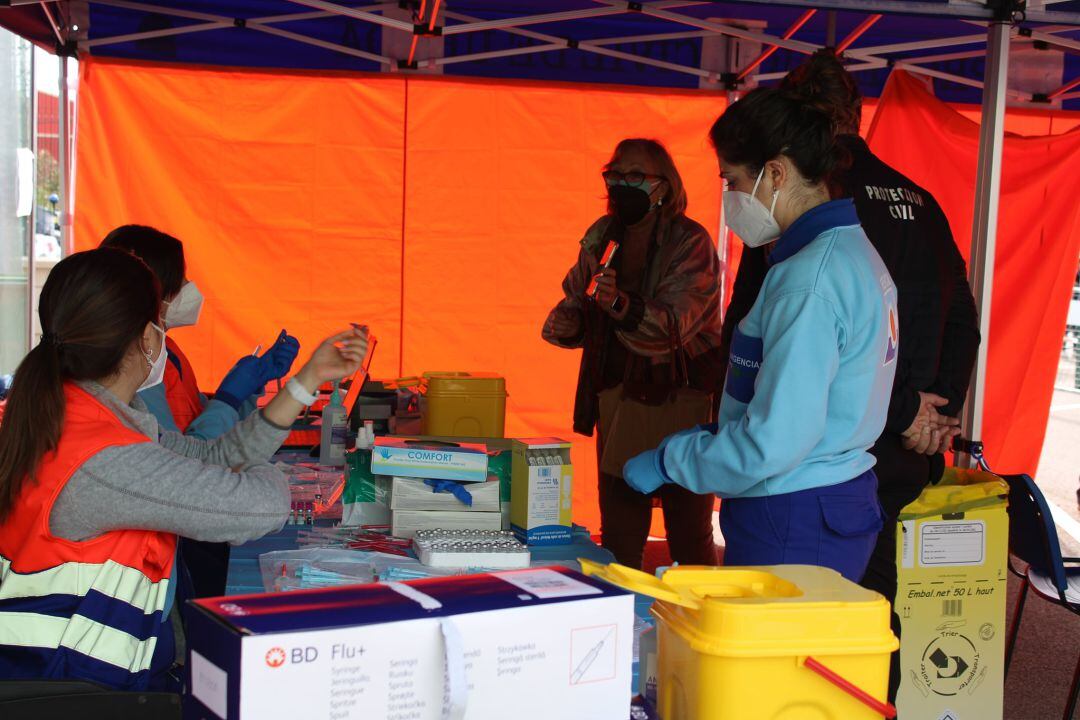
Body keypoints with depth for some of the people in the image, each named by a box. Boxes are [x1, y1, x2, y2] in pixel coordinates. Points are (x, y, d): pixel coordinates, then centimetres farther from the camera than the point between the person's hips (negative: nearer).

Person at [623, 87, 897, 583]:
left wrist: (669, 459, -11)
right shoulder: (855, 251, 12)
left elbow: (774, 443, -24)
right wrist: (714, 435, 15)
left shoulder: (808, 278, -20)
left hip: (791, 531, -10)